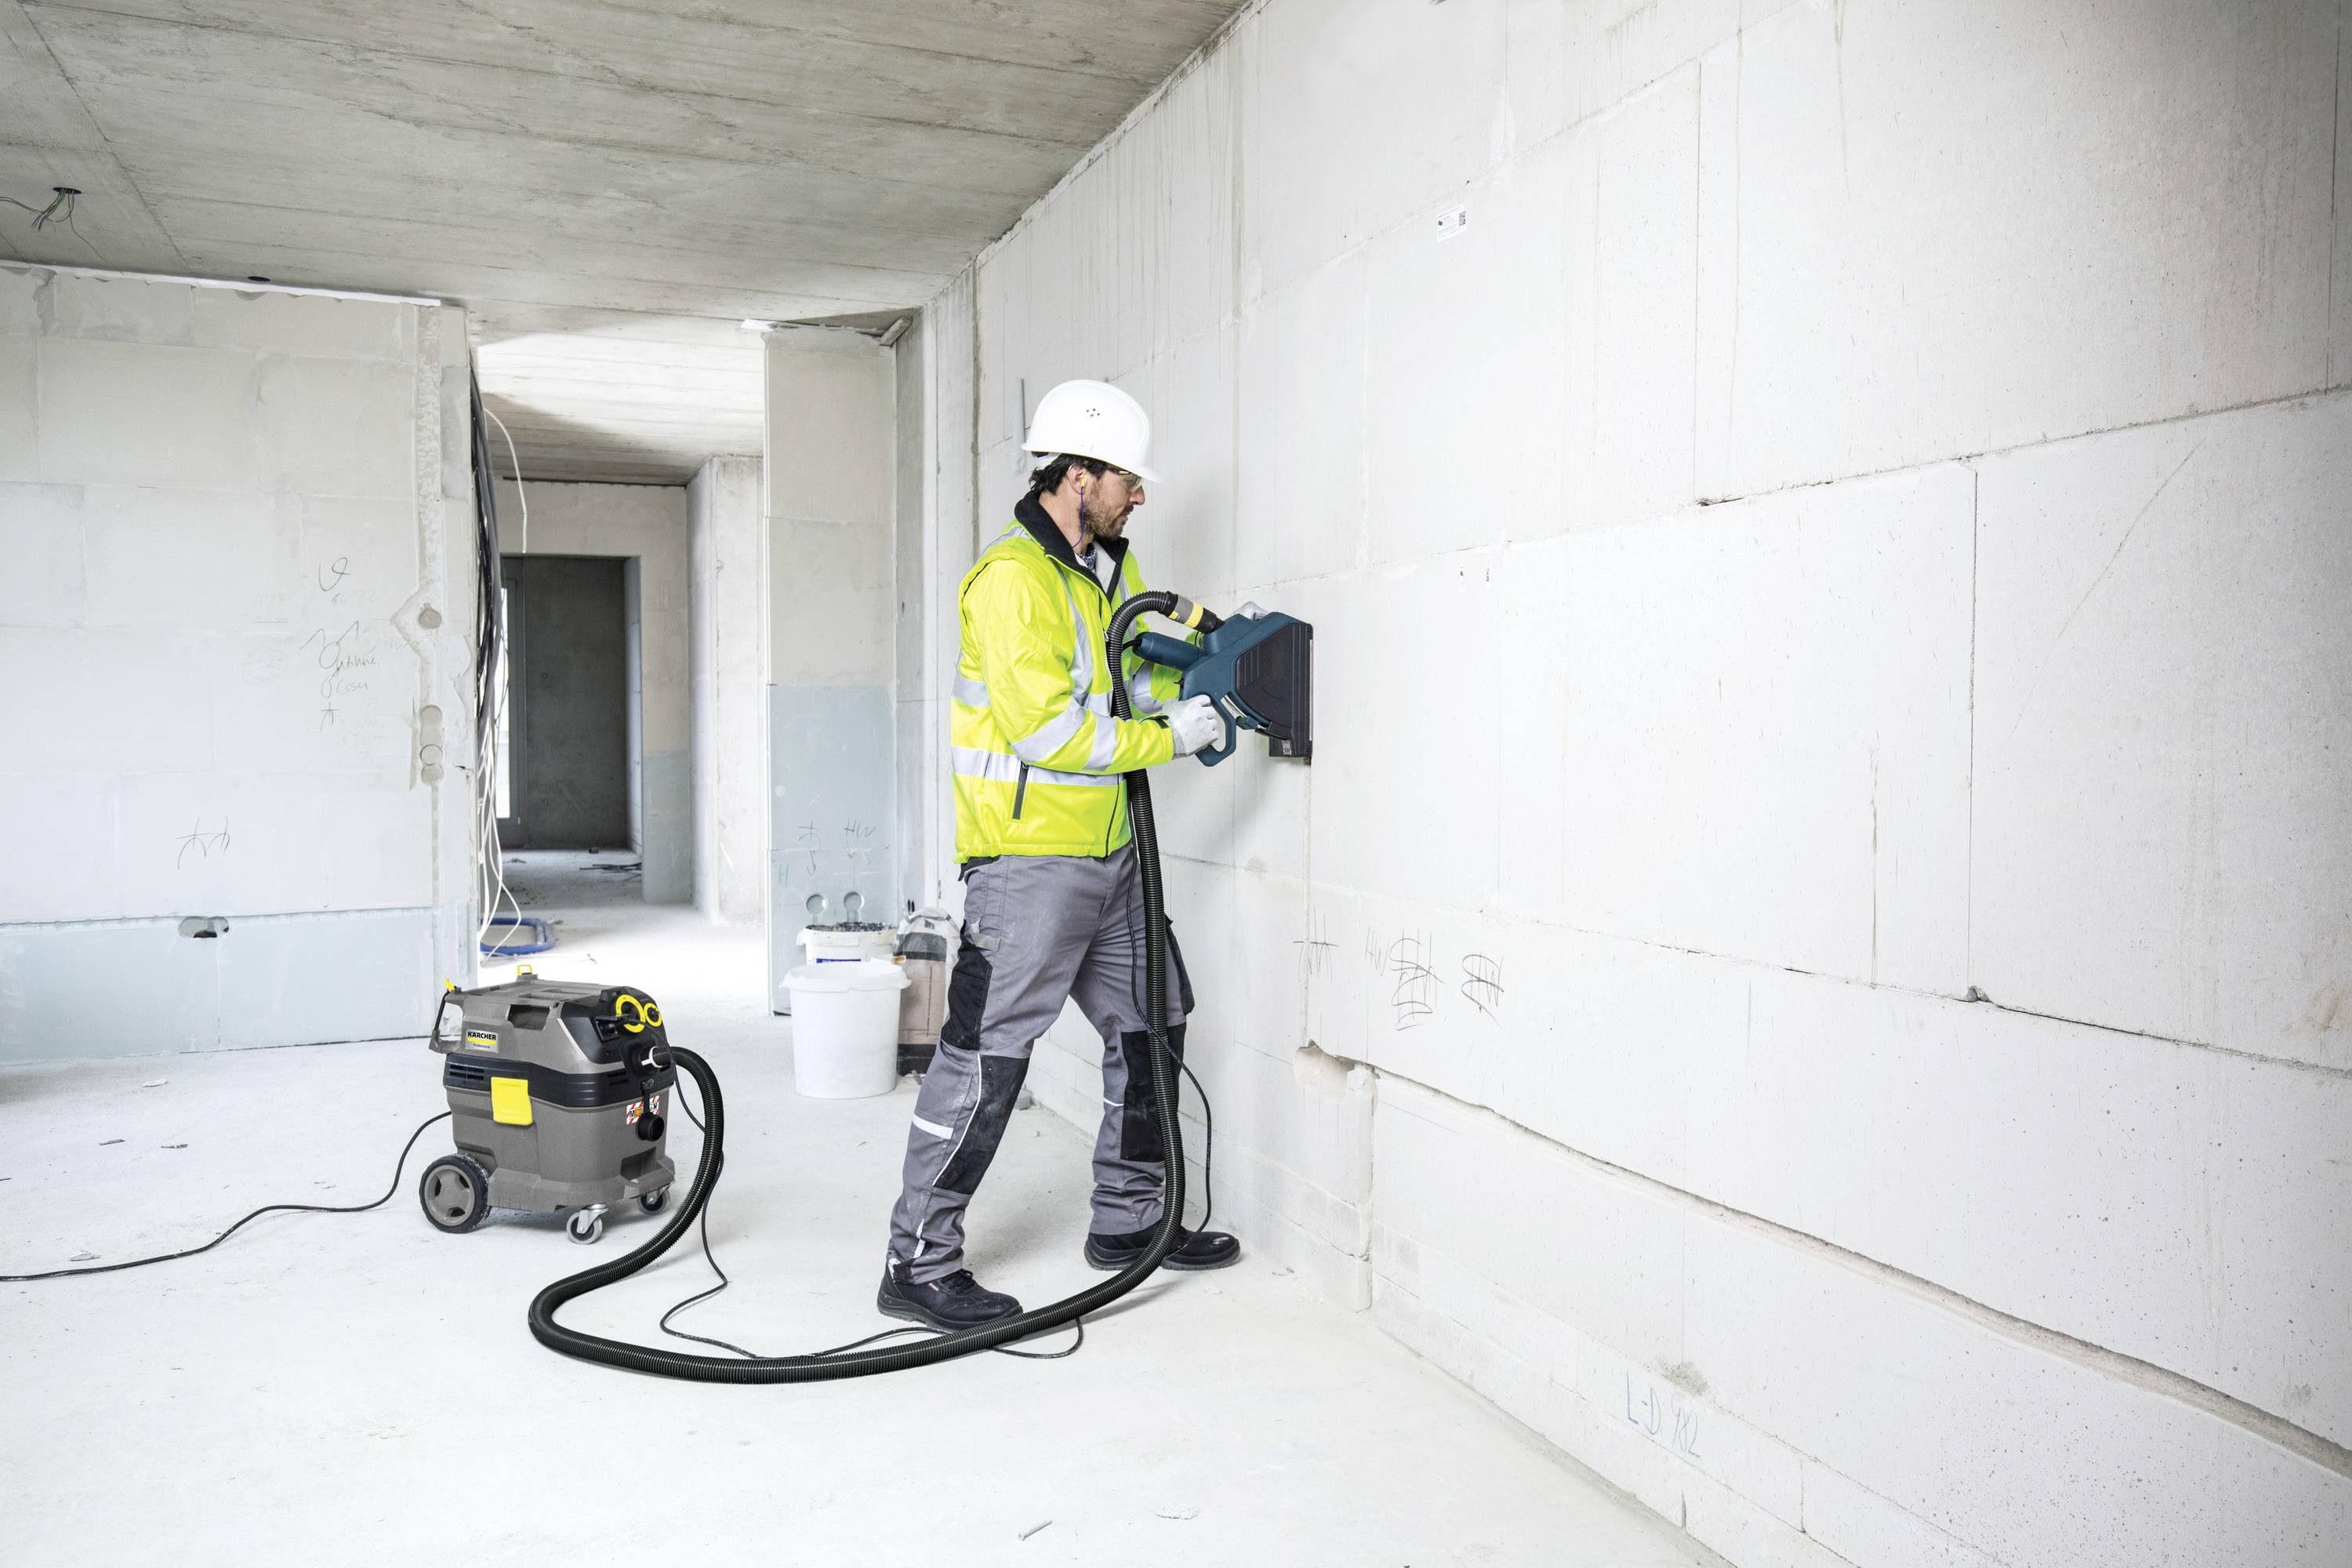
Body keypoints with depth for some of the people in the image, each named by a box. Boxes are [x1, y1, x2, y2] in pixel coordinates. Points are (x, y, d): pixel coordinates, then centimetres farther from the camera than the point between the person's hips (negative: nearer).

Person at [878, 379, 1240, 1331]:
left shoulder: (1112, 566, 13)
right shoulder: (1011, 578, -16)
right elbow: (1045, 729, -23)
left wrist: (1197, 694, 4)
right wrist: (1168, 737, -16)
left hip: (1108, 853, 10)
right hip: (1027, 860, -10)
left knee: (1151, 1025, 17)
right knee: (986, 1056, -5)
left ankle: (1127, 1220, 32)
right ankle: (919, 1263, 8)